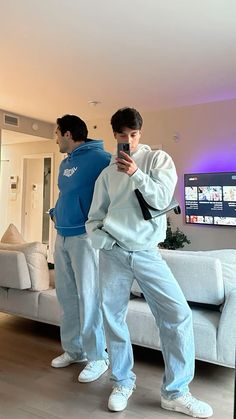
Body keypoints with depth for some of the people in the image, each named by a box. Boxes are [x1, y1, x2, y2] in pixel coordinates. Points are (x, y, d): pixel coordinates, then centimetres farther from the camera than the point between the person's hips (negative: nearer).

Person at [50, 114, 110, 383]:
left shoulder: (99, 158, -12)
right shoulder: (65, 163, 17)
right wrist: (55, 213, 14)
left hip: (85, 236, -9)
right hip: (62, 236, 9)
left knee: (89, 298, -2)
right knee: (66, 296, 14)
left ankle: (97, 357, 14)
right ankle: (73, 350, 29)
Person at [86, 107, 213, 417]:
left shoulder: (159, 159, 5)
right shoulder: (107, 173, 11)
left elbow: (162, 200, -7)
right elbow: (94, 217, 11)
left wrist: (136, 174, -18)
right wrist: (100, 239, -8)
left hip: (147, 253, -2)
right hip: (113, 253, 2)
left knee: (178, 313, -9)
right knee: (113, 318, 6)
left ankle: (175, 392, 8)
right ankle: (123, 382, 27)